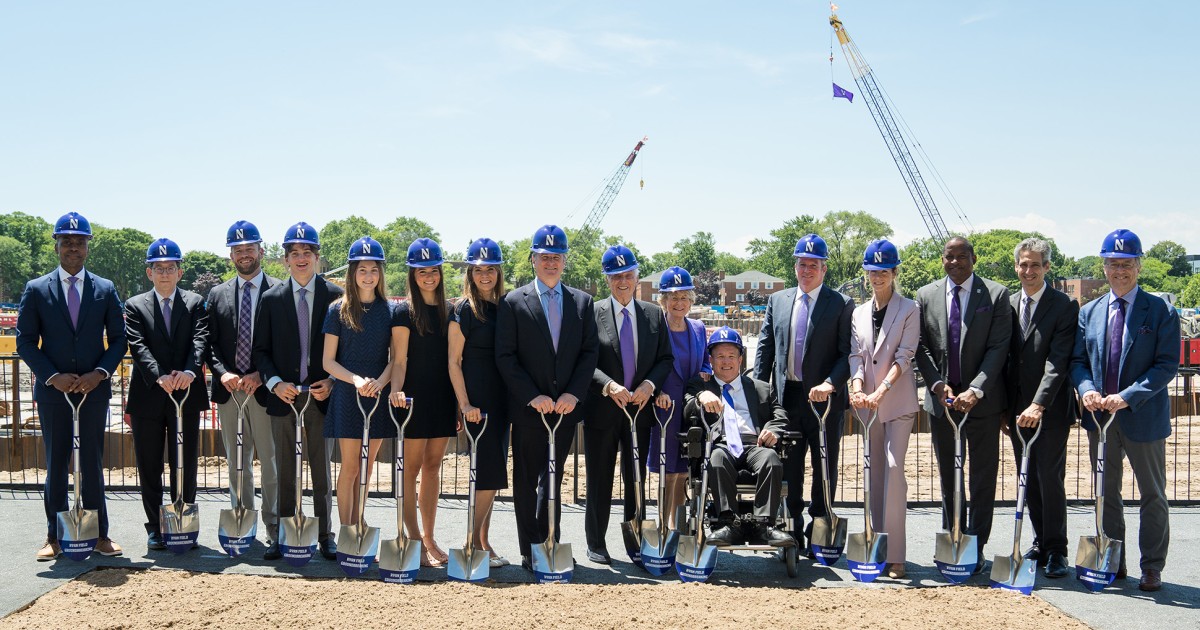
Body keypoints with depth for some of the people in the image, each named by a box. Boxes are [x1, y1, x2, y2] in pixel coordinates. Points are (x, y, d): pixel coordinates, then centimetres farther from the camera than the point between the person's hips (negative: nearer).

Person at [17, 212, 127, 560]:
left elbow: (118, 338, 6)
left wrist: (100, 373, -10)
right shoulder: (36, 290, 3)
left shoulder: (105, 290, 6)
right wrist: (52, 376, -11)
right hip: (52, 390, 0)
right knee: (56, 465, 5)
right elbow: (25, 342, 1)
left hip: (94, 389, 1)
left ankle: (99, 534, 11)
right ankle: (55, 536, 12)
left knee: (93, 463, 5)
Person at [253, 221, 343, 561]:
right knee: (285, 471, 9)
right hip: (283, 394, 1)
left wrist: (332, 381, -11)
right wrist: (275, 382, -10)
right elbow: (261, 350, 5)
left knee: (322, 469, 6)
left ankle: (325, 536, 14)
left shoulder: (335, 295, 0)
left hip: (322, 394, -1)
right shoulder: (271, 298, 4)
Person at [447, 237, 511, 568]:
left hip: (501, 400, 6)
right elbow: (454, 361, -7)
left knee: (491, 475, 9)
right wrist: (465, 404, -15)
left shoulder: (503, 307, 11)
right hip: (477, 399, -6)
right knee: (490, 473, -10)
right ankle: (473, 543, 0)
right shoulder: (463, 310, -5)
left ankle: (483, 543, 16)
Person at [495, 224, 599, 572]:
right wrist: (533, 397, -14)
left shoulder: (582, 302, 7)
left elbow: (590, 351, 4)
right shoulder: (513, 302, -2)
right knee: (527, 481, 4)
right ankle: (530, 552, 11)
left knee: (553, 478, 12)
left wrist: (574, 393, -9)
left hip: (566, 408, 3)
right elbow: (505, 357, -6)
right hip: (528, 409, -3)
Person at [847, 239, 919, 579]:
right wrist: (857, 387, -14)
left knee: (893, 468, -14)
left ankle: (895, 555, -14)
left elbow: (904, 356, -10)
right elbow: (856, 355, 5)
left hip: (898, 401, -5)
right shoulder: (859, 313, 13)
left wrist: (882, 390, -22)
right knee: (874, 472, 8)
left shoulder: (909, 309, -2)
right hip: (868, 402, 5)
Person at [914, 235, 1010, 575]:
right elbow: (921, 346, 4)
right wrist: (938, 384, -10)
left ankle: (976, 547, 8)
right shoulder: (926, 296, 6)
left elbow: (998, 347, -9)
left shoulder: (996, 295, -3)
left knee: (983, 478, 2)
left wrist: (976, 390, -18)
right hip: (941, 399, 3)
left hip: (983, 401, -3)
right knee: (948, 478, 11)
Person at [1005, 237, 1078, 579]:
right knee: (1029, 482, 11)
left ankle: (1056, 551, 5)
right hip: (1017, 409, 5)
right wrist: (1003, 408, 9)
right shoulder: (1008, 305, 10)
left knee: (1050, 480, -4)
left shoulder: (1064, 306, -7)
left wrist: (1039, 405, -23)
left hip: (1051, 410, -5)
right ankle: (1041, 544, 21)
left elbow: (1059, 361, -15)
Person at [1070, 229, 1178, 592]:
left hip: (1144, 417, -4)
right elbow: (1078, 360, 9)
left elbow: (1167, 365, -11)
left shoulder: (1161, 311, -6)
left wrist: (1128, 397, -21)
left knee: (1153, 496, 7)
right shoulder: (1089, 312, 7)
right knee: (1106, 494, 12)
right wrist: (1087, 390, -12)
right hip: (1100, 416, 4)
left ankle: (1152, 568, 16)